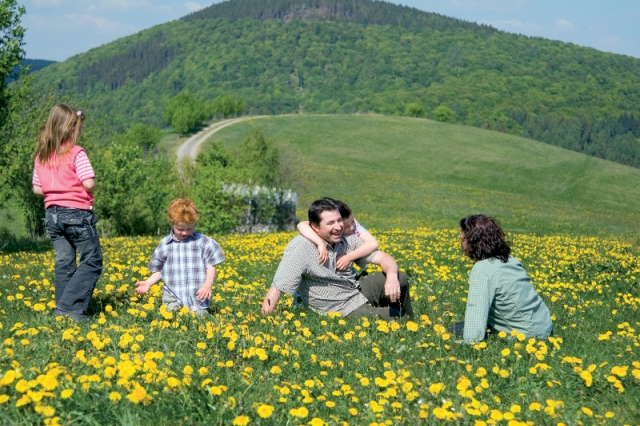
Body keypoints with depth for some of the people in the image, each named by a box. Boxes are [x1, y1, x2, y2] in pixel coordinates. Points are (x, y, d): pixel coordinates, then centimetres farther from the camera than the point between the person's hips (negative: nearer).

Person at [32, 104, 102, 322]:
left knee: (63, 262, 12)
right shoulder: (76, 153, -12)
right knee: (92, 261, 1)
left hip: (52, 214, 7)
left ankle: (62, 310, 12)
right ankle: (70, 306, -8)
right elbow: (89, 183, -19)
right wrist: (90, 189, 2)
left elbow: (37, 188, 10)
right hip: (77, 213, -7)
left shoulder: (41, 156, 8)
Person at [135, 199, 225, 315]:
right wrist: (148, 283, 1)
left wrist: (208, 284, -16)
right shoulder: (165, 244, 8)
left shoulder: (203, 242, 2)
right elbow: (159, 270, 17)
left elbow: (211, 266, 1)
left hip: (198, 298, -1)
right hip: (172, 298, 2)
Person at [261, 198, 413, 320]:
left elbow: (383, 258, -5)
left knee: (400, 279, -7)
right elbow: (276, 290, -29)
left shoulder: (347, 239, -8)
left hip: (359, 291, 6)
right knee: (393, 318, -18)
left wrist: (392, 277, -27)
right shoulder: (301, 248, -26)